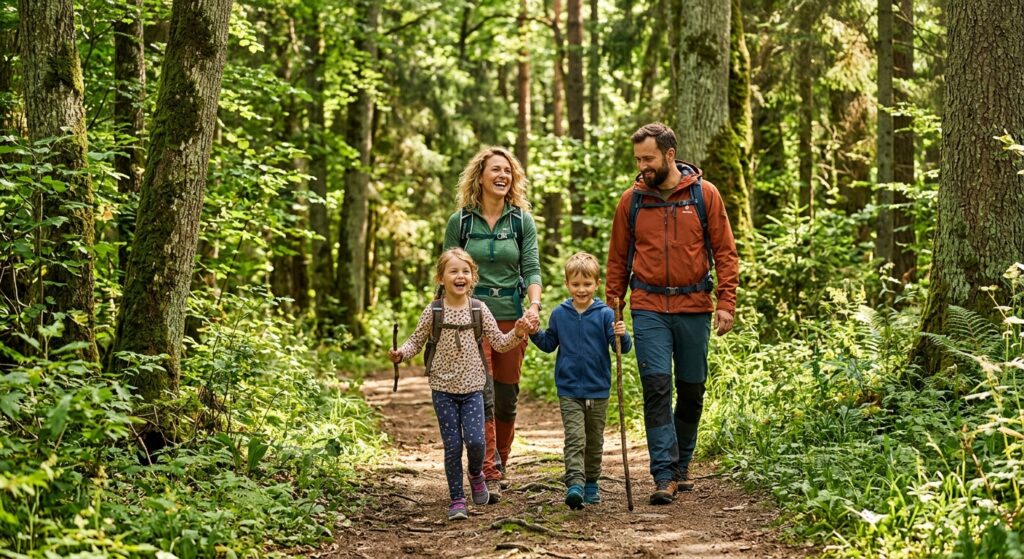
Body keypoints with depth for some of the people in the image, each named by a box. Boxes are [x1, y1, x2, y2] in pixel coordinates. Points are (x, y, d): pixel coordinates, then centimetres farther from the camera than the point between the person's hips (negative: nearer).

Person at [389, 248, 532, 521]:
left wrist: (516, 334, -13)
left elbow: (498, 343, 5)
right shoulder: (433, 311, -4)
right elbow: (416, 342, 2)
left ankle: (476, 474, 22)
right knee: (452, 445, -1)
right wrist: (400, 354, -17)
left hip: (472, 388, 1)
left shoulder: (479, 309, 0)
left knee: (475, 440, -12)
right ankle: (457, 500, 11)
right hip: (443, 388, -1)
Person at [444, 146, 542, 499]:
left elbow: (532, 269, 0)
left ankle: (499, 467, 26)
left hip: (511, 315, 2)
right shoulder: (460, 221, 2)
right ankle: (489, 475, -14)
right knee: (481, 394, -12)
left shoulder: (522, 220, 6)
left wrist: (534, 304, -17)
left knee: (506, 397, 8)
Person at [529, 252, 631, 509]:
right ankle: (575, 484, -21)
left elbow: (622, 347, -7)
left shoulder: (605, 314, -5)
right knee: (574, 438, -13)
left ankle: (591, 483, 29)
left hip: (598, 390, 0)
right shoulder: (559, 314, 3)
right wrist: (534, 333, -3)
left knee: (594, 441, 14)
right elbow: (549, 344, 15)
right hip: (569, 390, 0)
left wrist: (621, 335, -28)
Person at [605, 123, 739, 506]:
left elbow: (725, 252, 2)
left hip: (694, 307, 0)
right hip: (648, 308, 0)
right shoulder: (631, 200, 4)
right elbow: (618, 259, 11)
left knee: (692, 390, 8)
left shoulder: (704, 195, 1)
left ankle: (682, 465, 26)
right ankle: (665, 476, -10)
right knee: (656, 387, -10)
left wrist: (726, 303, -6)